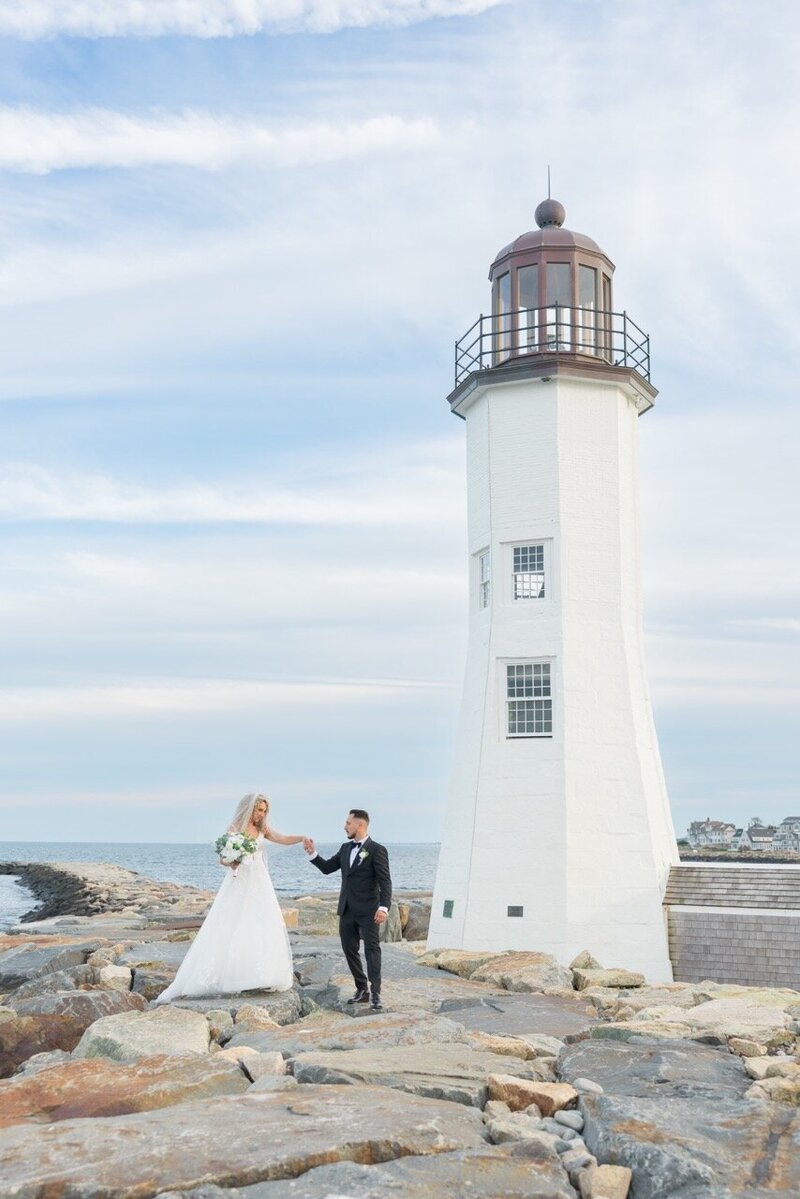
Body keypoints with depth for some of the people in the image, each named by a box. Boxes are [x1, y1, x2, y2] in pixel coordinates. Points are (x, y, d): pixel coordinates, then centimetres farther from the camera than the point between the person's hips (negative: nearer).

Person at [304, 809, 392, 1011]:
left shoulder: (377, 850, -9)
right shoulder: (346, 848, 13)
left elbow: (385, 881, -13)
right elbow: (327, 867, 16)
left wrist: (384, 907, -23)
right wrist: (312, 853, 2)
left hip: (368, 911, -7)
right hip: (347, 911, 7)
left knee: (372, 950, -8)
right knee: (350, 950, 10)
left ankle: (375, 994, -7)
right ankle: (361, 990, 20)